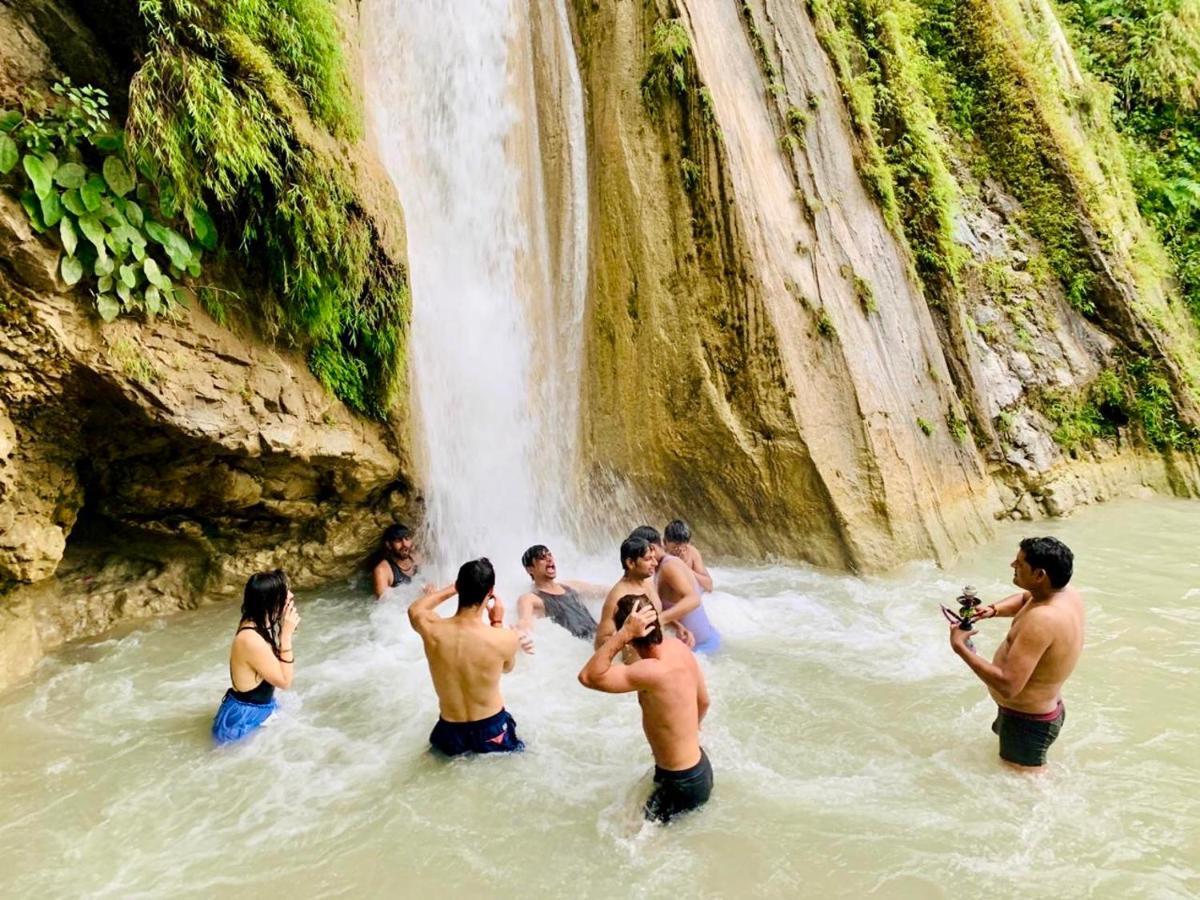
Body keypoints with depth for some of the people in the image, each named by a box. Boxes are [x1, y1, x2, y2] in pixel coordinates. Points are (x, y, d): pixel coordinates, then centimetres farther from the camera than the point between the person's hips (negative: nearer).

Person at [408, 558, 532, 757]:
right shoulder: (506, 639, -23)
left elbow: (414, 609, 8)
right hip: (491, 731, -1)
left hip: (451, 735, 1)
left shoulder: (431, 629, -18)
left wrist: (452, 588, 11)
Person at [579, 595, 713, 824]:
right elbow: (703, 701, 8)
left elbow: (588, 677, -36)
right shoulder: (678, 646, -7)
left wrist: (623, 633, -39)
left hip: (683, 785, -8)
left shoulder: (653, 671, -34)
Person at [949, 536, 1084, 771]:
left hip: (1027, 722, -10)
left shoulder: (1042, 620, -37)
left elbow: (1007, 686, -38)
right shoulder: (1066, 593, -9)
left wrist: (960, 647, -30)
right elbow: (1025, 598, 16)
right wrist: (993, 610, -3)